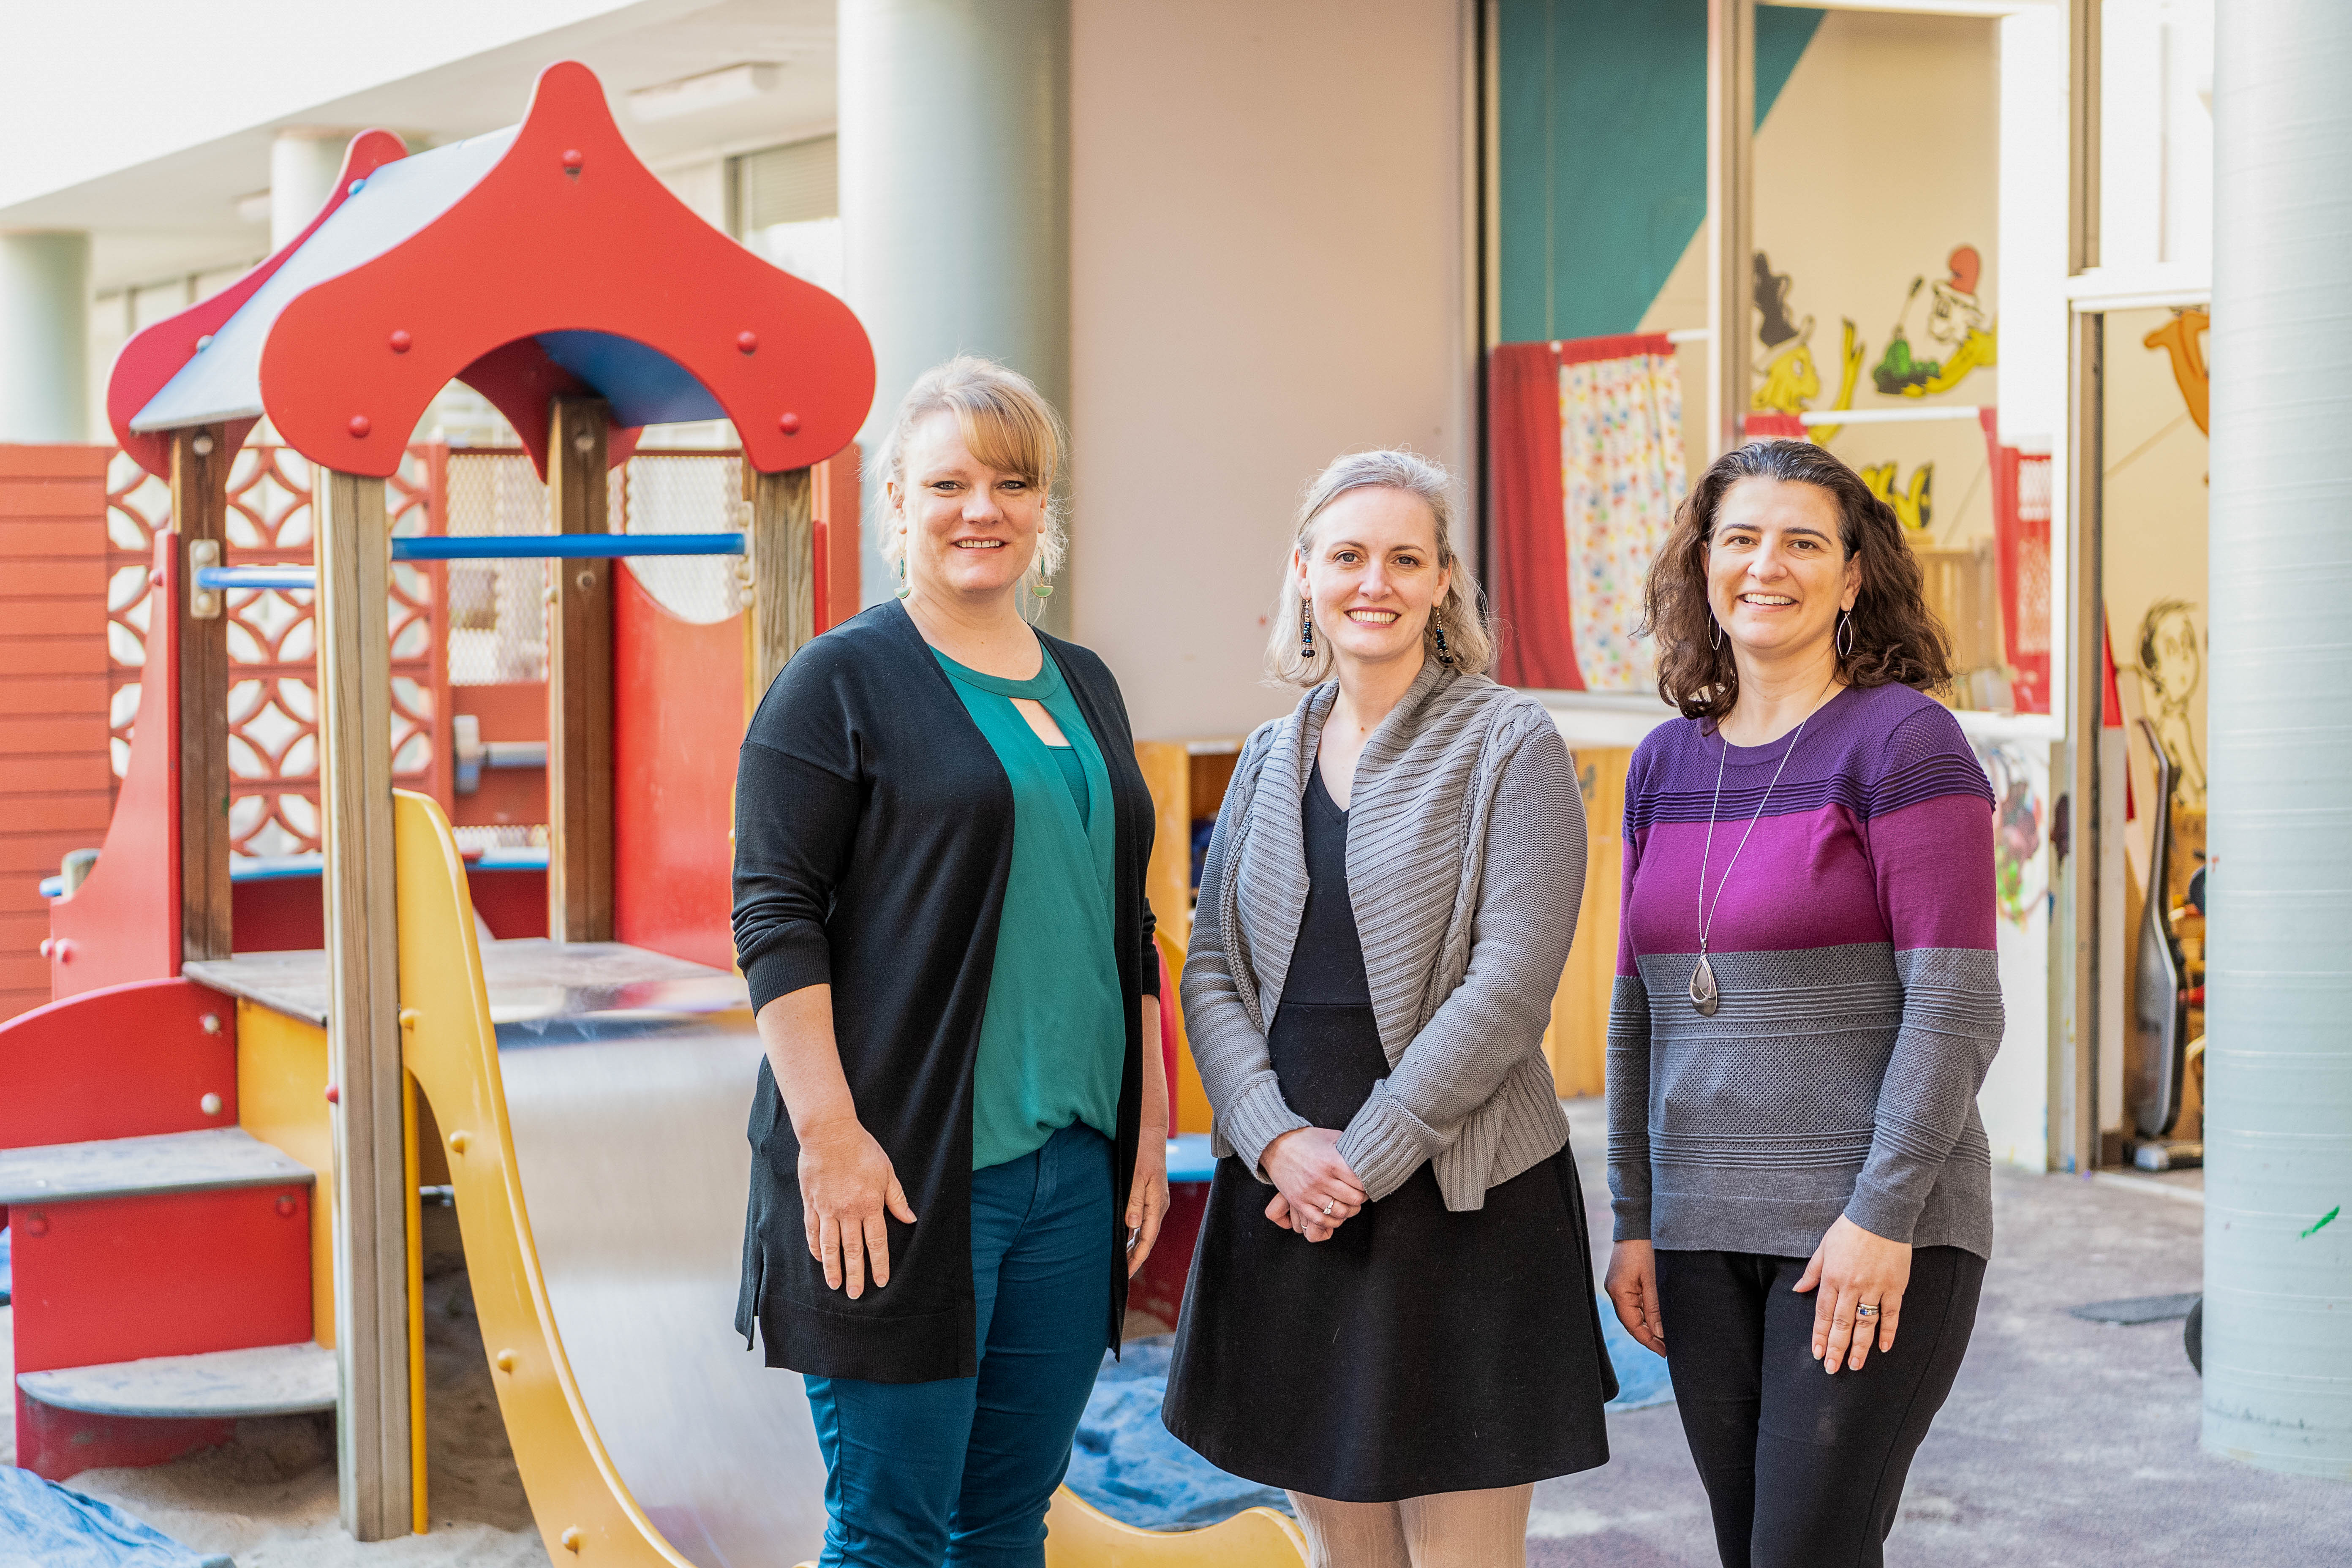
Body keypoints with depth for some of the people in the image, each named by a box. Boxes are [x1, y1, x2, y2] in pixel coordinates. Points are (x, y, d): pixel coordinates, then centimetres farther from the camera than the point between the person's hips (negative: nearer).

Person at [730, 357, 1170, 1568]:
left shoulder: (1084, 687, 16)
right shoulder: (842, 681, -4)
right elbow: (774, 919, -10)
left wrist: (1151, 1127, 14)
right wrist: (830, 1134, -18)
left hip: (1072, 1168, 6)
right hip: (901, 1171, -6)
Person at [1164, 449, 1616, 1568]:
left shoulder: (1510, 745, -4)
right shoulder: (1270, 760, 12)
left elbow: (1510, 983, -12)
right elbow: (1210, 969, 7)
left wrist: (1365, 1159, -14)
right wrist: (1280, 1140, -10)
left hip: (1459, 1199, -5)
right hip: (1285, 1197, 5)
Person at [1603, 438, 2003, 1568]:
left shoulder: (1901, 741, -7)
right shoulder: (1666, 763, 11)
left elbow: (1957, 1006, -12)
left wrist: (1883, 1216, -17)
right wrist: (1634, 1220, 10)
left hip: (1876, 1234, -6)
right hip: (1704, 1231, 6)